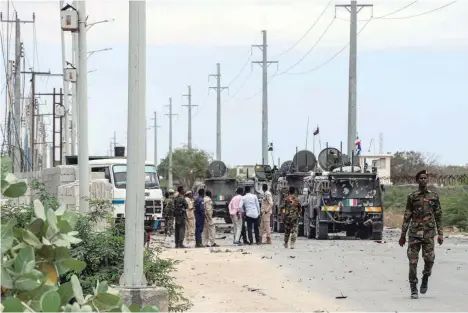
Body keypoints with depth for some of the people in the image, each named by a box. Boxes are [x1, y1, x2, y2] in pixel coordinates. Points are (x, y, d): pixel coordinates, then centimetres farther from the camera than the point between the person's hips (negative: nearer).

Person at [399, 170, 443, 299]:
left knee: (429, 258, -10)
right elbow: (407, 217, 8)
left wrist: (440, 233, 3)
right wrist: (403, 235, 7)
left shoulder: (434, 196, 9)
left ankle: (425, 279, 20)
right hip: (414, 232, 0)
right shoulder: (412, 197, 6)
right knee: (413, 261, -4)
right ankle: (414, 289, 4)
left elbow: (438, 216, 11)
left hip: (429, 233, 0)